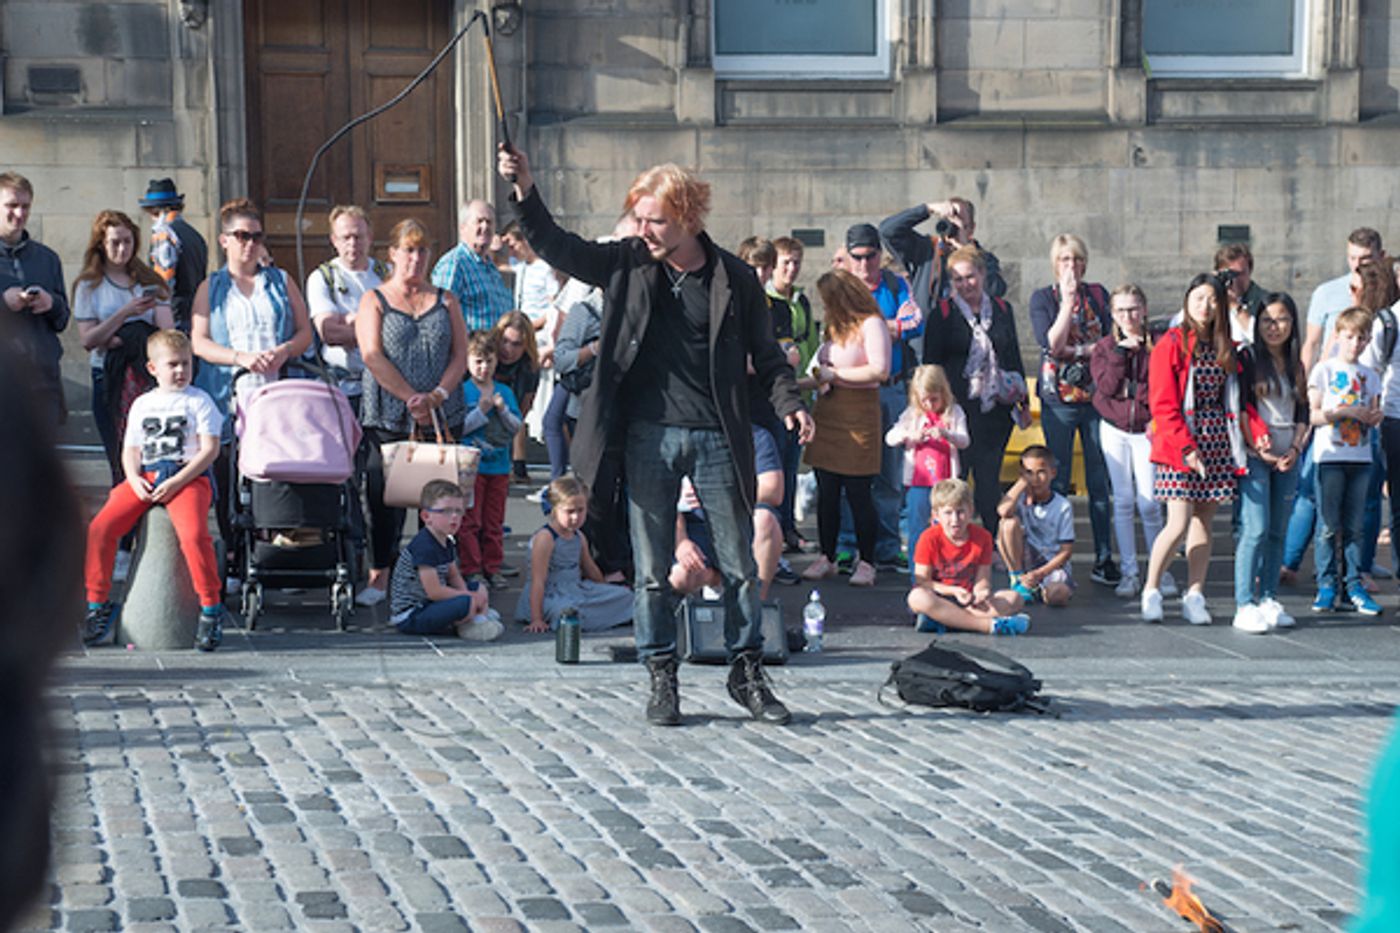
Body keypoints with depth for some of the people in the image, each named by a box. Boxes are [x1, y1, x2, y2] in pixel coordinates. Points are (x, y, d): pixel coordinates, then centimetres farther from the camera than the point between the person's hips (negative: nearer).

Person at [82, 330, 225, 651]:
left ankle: (211, 609, -15)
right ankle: (98, 606, -3)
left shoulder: (199, 401, 4)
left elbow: (209, 449, -4)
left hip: (188, 477, -4)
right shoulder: (142, 404, 18)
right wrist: (135, 480, -4)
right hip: (145, 478, 4)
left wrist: (176, 481, -14)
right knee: (100, 527, -15)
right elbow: (130, 450, 18)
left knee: (193, 535, -31)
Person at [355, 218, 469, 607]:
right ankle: (379, 574, 3)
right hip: (388, 418, -2)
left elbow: (461, 355, 7)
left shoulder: (445, 301, 14)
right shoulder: (374, 301, 7)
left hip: (443, 416, 2)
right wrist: (412, 398, -14)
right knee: (384, 497, -4)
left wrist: (437, 395, -11)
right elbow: (372, 356, -5)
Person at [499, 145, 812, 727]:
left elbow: (765, 354, 8)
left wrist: (789, 404, -8)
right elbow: (556, 248, 0)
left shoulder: (734, 279, 1)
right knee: (652, 570, 4)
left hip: (717, 438, 0)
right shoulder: (627, 265, 4)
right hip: (648, 436, 1)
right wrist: (525, 191, -15)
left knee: (740, 565, 6)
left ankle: (747, 674, 19)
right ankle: (662, 679, 15)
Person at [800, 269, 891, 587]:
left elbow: (880, 370, -15)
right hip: (828, 411, 7)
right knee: (826, 492, 6)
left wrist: (834, 375, -10)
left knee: (858, 492, -5)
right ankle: (827, 557, 13)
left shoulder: (871, 324, -6)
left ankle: (866, 562, 3)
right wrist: (816, 378, 7)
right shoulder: (835, 327, 18)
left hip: (858, 412, -7)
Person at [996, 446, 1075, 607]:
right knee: (1009, 523, -23)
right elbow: (1003, 511, -27)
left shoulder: (1063, 507, -5)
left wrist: (1039, 573, -19)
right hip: (1024, 561, 2)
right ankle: (1018, 581, -11)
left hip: (1052, 564, -2)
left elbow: (1066, 550, -7)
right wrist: (1023, 481, -16)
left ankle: (1039, 588, 3)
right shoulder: (1021, 497, -2)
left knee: (1057, 596, -36)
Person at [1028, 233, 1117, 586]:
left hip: (1097, 395, 2)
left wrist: (1075, 351, -8)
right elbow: (1051, 344, -12)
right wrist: (1068, 299, -12)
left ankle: (1103, 560, 7)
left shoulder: (1098, 294, 10)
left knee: (1101, 482, 1)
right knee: (1058, 483, 0)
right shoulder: (1042, 298, 3)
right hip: (1058, 399, -2)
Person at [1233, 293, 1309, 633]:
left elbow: (1303, 413, 16)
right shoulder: (1247, 359, -2)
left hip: (1287, 458, 5)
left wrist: (1296, 448, 0)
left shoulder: (1295, 365, 14)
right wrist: (1257, 448, -14)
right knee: (1256, 529, -12)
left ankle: (1268, 599, 12)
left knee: (1278, 531, 6)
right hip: (1254, 455, -5)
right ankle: (1245, 606, -10)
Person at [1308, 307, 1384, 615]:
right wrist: (1346, 411, -17)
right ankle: (1326, 586, 2)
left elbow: (1373, 416, 15)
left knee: (1354, 526, 6)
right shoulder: (1324, 370, 0)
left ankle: (1354, 584, 10)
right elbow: (1313, 415, -6)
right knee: (1329, 526, -3)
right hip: (1330, 456, -4)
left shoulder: (1370, 376, 13)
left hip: (1360, 457, 4)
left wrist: (1373, 417, -8)